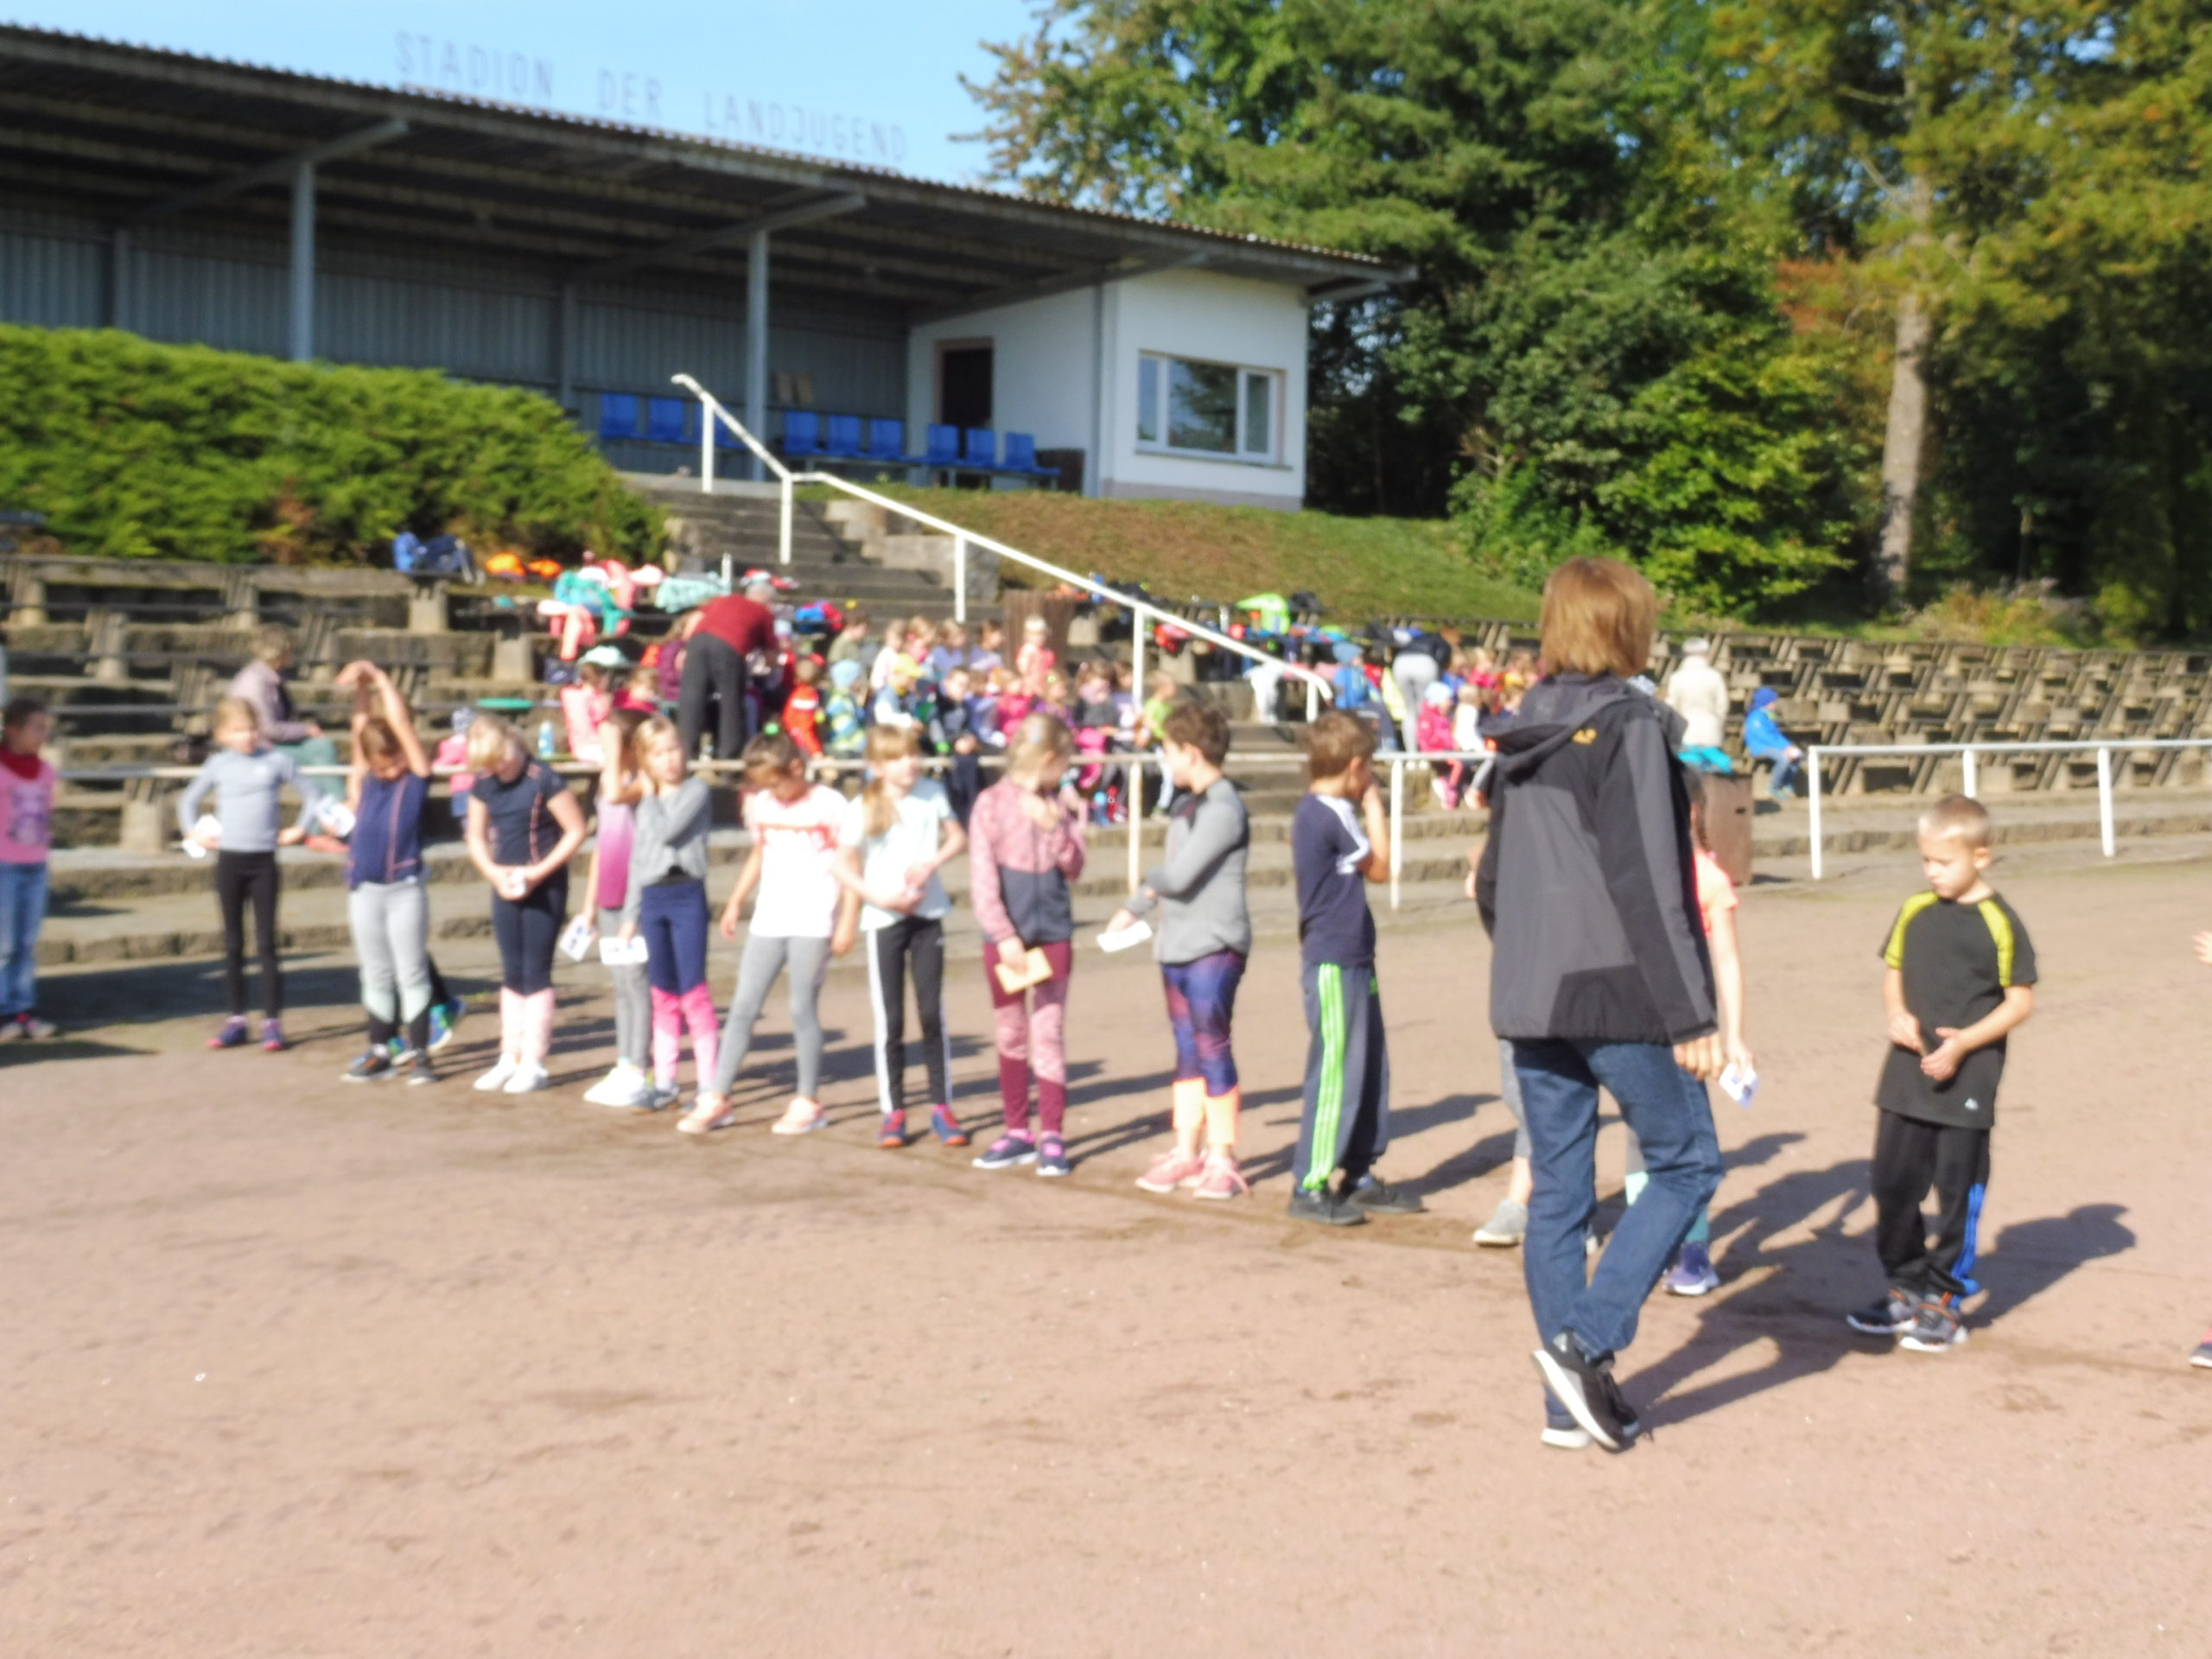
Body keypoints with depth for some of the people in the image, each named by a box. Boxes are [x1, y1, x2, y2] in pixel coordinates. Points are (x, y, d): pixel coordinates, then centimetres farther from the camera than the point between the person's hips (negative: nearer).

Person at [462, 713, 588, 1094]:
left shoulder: (544, 780, -13)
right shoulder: (484, 785, 4)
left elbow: (576, 831, -12)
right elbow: (476, 839, 12)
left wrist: (539, 872, -17)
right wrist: (494, 872, -6)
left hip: (544, 888, -5)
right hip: (506, 886, 5)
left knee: (536, 973, -2)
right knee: (511, 973, 10)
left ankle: (534, 1063, 4)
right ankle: (509, 1058, 17)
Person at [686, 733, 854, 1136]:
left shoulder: (829, 805, -6)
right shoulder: (761, 804, 10)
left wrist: (847, 921, -10)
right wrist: (735, 902, 15)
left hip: (813, 921, -5)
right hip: (768, 921, 5)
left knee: (802, 1009, -3)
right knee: (743, 1007, 2)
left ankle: (808, 1102, 9)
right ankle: (716, 1099, 4)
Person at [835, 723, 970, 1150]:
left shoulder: (932, 794, -1)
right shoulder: (862, 809, -8)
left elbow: (958, 838, 9)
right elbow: (844, 869, -7)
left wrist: (932, 863, -10)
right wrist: (882, 898, -19)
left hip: (928, 915, 2)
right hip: (884, 920, -2)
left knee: (932, 1013, 2)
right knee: (889, 1019, 2)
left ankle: (941, 1108, 10)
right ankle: (893, 1111, 11)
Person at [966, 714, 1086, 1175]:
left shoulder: (1062, 804, 2)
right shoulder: (992, 803, -6)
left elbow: (1073, 869, 2)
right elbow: (982, 880, -9)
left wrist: (1055, 827, -13)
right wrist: (1005, 936, -15)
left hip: (1053, 934, 1)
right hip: (1006, 936, -1)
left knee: (1049, 1034, 0)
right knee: (1011, 1036, 8)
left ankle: (1051, 1136, 4)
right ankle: (1017, 1133, 17)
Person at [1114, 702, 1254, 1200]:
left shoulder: (1223, 809, -15)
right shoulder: (1186, 804, 15)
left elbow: (1180, 875, -19)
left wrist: (1135, 905, -3)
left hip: (1215, 948, -9)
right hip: (1178, 947, 9)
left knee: (1212, 1048, -4)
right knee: (1187, 1051, 12)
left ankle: (1222, 1159, 3)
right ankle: (1186, 1151, 18)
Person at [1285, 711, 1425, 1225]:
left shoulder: (1315, 811, 15)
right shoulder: (1333, 814, -17)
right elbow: (1380, 868, -5)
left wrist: (1367, 808, 12)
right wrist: (1374, 807, 1)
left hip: (1348, 961, 10)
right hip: (1335, 964, -10)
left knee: (1370, 1068, 14)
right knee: (1335, 1072, -6)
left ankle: (1359, 1177, 22)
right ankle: (1310, 1187, 0)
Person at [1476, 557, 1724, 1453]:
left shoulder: (1520, 739, 12)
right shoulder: (1630, 725, -11)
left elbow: (1490, 884, 17)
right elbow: (1648, 883, -17)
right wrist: (1691, 1014, -15)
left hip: (1530, 1003, 7)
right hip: (1619, 996, -7)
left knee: (1557, 1191, 11)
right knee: (1686, 1162, 7)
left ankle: (1571, 1400, 15)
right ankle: (1586, 1342, -5)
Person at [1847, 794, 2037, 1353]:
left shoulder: (1999, 923, -9)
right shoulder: (1915, 912, 5)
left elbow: (2021, 1000, -7)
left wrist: (1964, 1042, -16)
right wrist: (1897, 1014, -5)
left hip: (1967, 1081, -5)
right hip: (1906, 1076, 5)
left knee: (1958, 1190, 4)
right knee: (1892, 1182, 9)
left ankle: (1945, 1301, 16)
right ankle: (1906, 1288, 25)